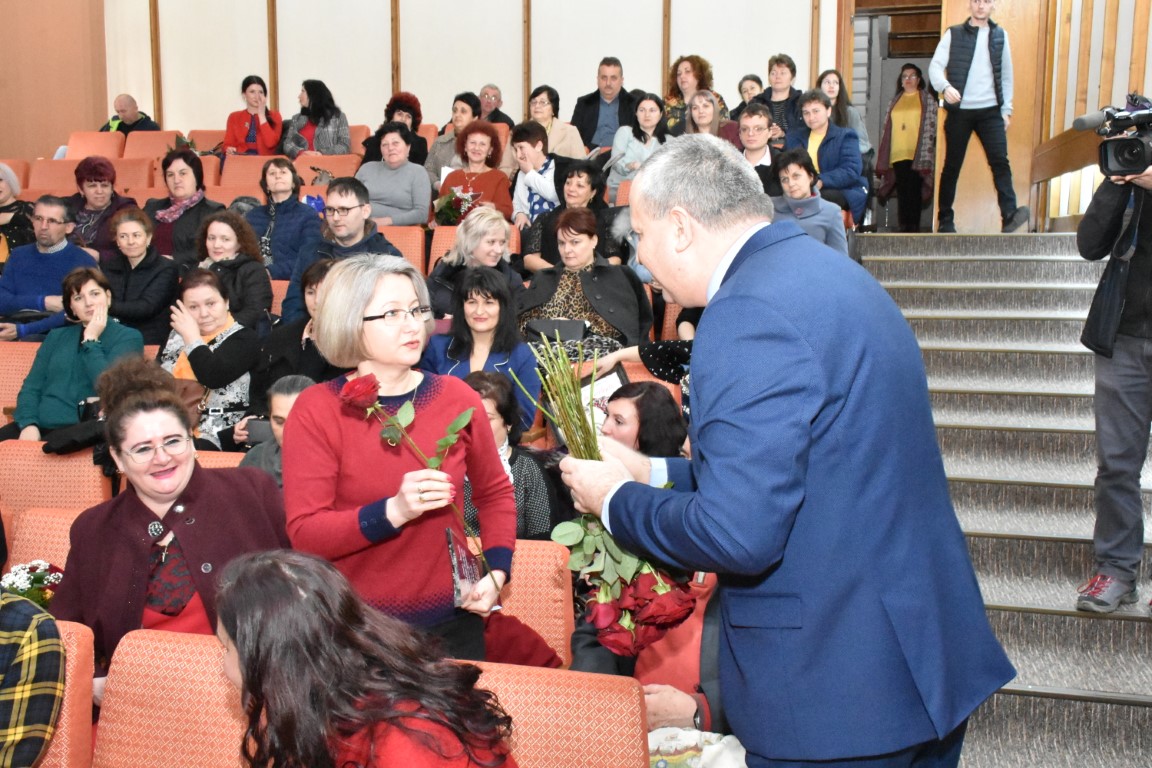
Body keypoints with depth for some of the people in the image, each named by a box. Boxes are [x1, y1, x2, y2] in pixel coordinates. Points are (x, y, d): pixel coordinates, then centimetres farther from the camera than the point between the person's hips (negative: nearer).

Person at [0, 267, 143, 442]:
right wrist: (28, 424, -6)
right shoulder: (56, 336, 20)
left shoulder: (128, 337, 6)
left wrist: (90, 340, -3)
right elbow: (31, 387, 11)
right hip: (38, 426, 5)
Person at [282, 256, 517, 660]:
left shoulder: (456, 397, -2)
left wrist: (497, 572, -2)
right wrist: (393, 512, -29)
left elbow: (495, 493, 11)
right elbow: (304, 534, -15)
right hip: (355, 627, -2)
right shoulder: (316, 410, -10)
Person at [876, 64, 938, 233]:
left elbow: (930, 126, -1)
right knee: (902, 192, 3)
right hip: (897, 154, 4)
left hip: (916, 154, -3)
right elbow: (887, 128, 16)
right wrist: (883, 158, 8)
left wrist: (926, 155, -11)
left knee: (913, 192, -6)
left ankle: (913, 226, -3)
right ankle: (903, 226, 6)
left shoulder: (927, 99, 7)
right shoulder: (895, 101, 18)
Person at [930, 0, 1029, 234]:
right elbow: (935, 66, -6)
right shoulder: (953, 34, 3)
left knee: (1000, 161, -10)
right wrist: (945, 86, -26)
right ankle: (945, 220, 11)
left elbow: (1006, 75, 13)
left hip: (991, 111, 2)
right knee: (952, 166, 4)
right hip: (959, 111, -2)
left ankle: (1010, 216, -17)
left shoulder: (1000, 35, 11)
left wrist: (1006, 109, 7)